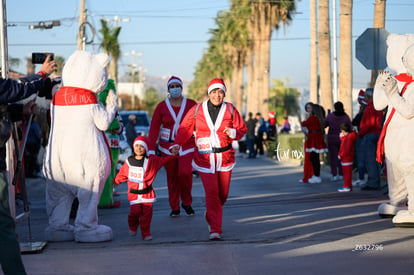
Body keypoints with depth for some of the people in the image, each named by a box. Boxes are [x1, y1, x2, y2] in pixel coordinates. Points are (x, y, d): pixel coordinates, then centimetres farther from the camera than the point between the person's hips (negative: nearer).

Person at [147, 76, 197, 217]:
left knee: (185, 172, -18)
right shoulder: (162, 106, 1)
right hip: (168, 147, 1)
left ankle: (186, 203, 3)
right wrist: (151, 149, -7)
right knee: (172, 177, 2)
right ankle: (174, 208, 15)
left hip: (187, 145, -1)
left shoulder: (191, 104, 1)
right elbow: (154, 128, 0)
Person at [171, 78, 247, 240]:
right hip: (205, 158, -2)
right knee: (211, 192, -12)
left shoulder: (230, 110, 2)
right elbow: (185, 128, 4)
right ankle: (215, 229, -7)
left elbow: (242, 129, 7)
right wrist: (177, 144, -10)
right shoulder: (197, 110, -1)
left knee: (223, 193, 10)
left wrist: (233, 133, -15)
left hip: (225, 158, 2)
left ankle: (211, 216, 40)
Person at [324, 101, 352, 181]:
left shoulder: (330, 116, -6)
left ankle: (334, 174, -2)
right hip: (343, 139, 1)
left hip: (332, 138, -1)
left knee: (333, 157, 2)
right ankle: (341, 174, 13)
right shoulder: (346, 117, -4)